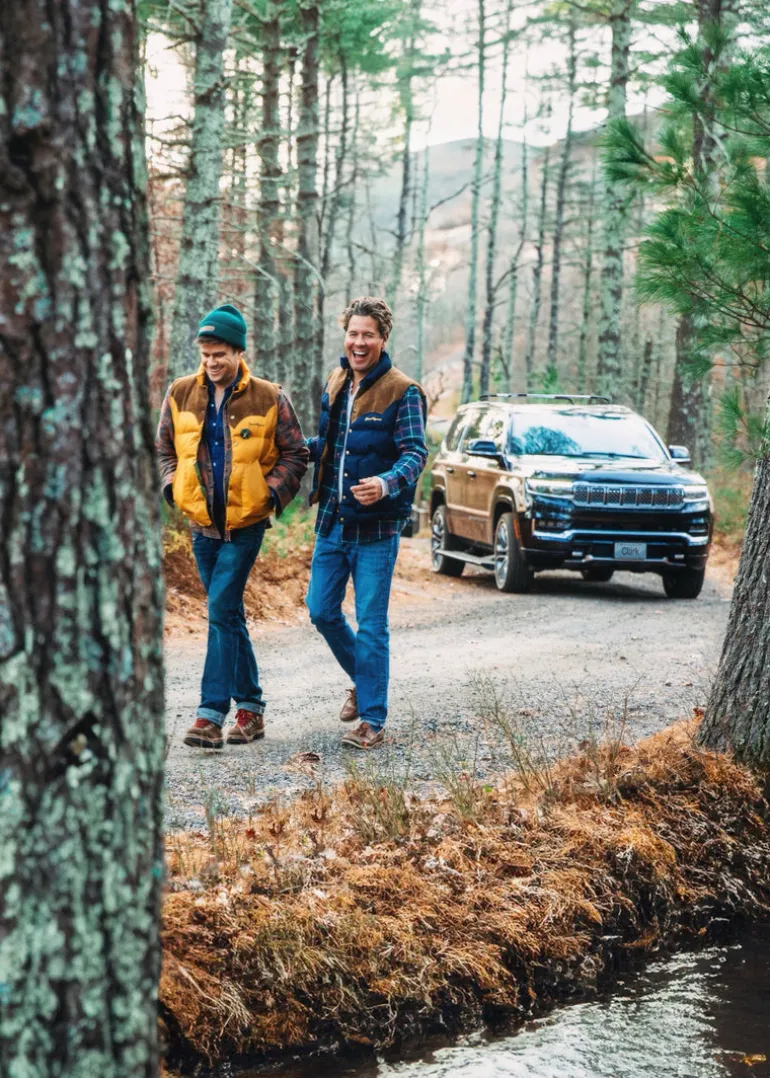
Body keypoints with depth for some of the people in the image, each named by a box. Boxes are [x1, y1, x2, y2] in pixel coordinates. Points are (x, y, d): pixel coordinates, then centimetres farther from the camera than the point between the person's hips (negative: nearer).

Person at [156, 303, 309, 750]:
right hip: (202, 523, 4)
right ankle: (250, 705, 24)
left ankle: (212, 713, -14)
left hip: (245, 524, -4)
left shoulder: (269, 399, -6)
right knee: (230, 615, 12)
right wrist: (172, 487, 0)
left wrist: (272, 494, -10)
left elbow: (295, 455, 3)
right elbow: (164, 449, 16)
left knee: (222, 611, -14)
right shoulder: (181, 395, 3)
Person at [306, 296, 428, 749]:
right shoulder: (335, 385, 10)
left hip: (376, 528, -6)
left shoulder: (402, 392, -11)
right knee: (322, 611, 11)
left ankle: (373, 719, 3)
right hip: (333, 521, 6)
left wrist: (388, 483, -37)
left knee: (371, 625, -4)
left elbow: (415, 453, -19)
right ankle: (364, 680, 35)